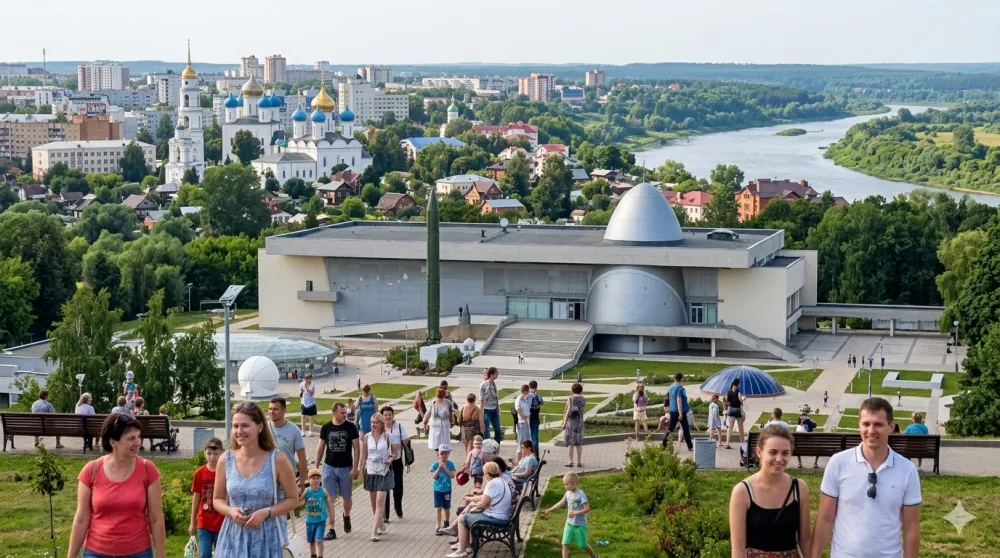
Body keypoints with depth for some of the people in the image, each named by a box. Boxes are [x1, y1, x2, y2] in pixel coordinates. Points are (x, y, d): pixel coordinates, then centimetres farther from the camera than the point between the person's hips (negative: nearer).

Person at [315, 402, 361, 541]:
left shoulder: (351, 427, -6)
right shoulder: (326, 428, -1)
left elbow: (356, 448, -3)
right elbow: (320, 448, 7)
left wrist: (355, 468, -9)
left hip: (346, 468, -1)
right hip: (329, 467, 1)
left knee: (346, 497, 11)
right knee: (330, 499, -4)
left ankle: (346, 516, 42)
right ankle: (332, 529, -1)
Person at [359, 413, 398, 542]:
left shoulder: (387, 437, -4)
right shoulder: (367, 437, 2)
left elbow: (396, 450, 8)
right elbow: (364, 455, 7)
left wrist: (391, 459, -10)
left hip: (383, 472, -3)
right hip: (370, 472, 3)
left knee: (380, 502, -12)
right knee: (373, 503, 11)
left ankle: (374, 532, -15)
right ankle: (381, 526, 30)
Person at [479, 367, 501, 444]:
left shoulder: (494, 383, 7)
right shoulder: (483, 385, -12)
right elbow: (481, 400, -11)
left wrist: (498, 409, 14)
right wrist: (481, 413, -13)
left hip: (494, 410, 7)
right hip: (487, 410, -7)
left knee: (498, 430, 10)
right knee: (486, 430, -2)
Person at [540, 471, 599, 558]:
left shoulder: (581, 494, -20)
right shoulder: (568, 493, 0)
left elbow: (587, 508, -23)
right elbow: (560, 503, 11)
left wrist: (575, 513, -31)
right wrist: (548, 511, 11)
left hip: (580, 525, -6)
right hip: (569, 524, 6)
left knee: (583, 545, 11)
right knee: (565, 544, -4)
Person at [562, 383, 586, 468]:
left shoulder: (571, 399, -11)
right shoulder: (583, 399, 2)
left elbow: (568, 411, -13)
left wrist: (564, 422, -8)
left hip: (571, 422, -4)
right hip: (579, 422, 4)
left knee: (570, 442, 0)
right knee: (579, 443, 9)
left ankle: (570, 461, -2)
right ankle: (579, 461, 9)